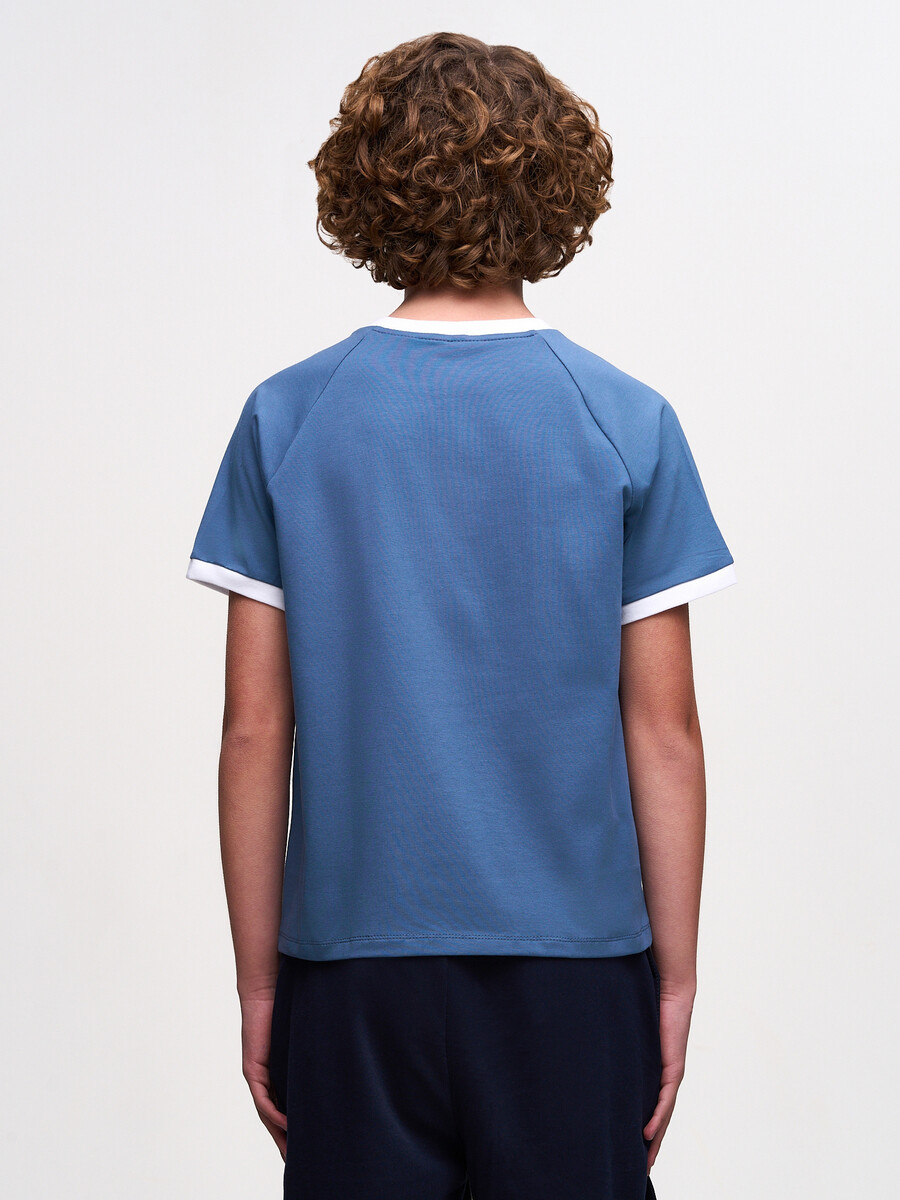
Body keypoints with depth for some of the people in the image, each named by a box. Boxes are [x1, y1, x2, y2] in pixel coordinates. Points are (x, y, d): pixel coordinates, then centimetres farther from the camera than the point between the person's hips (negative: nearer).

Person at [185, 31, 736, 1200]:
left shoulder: (286, 420, -3)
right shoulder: (629, 425, -4)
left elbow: (256, 731, -2)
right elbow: (662, 731, -4)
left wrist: (257, 981, 6)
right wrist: (676, 975, 5)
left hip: (356, 950, 1)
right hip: (570, 965, 0)